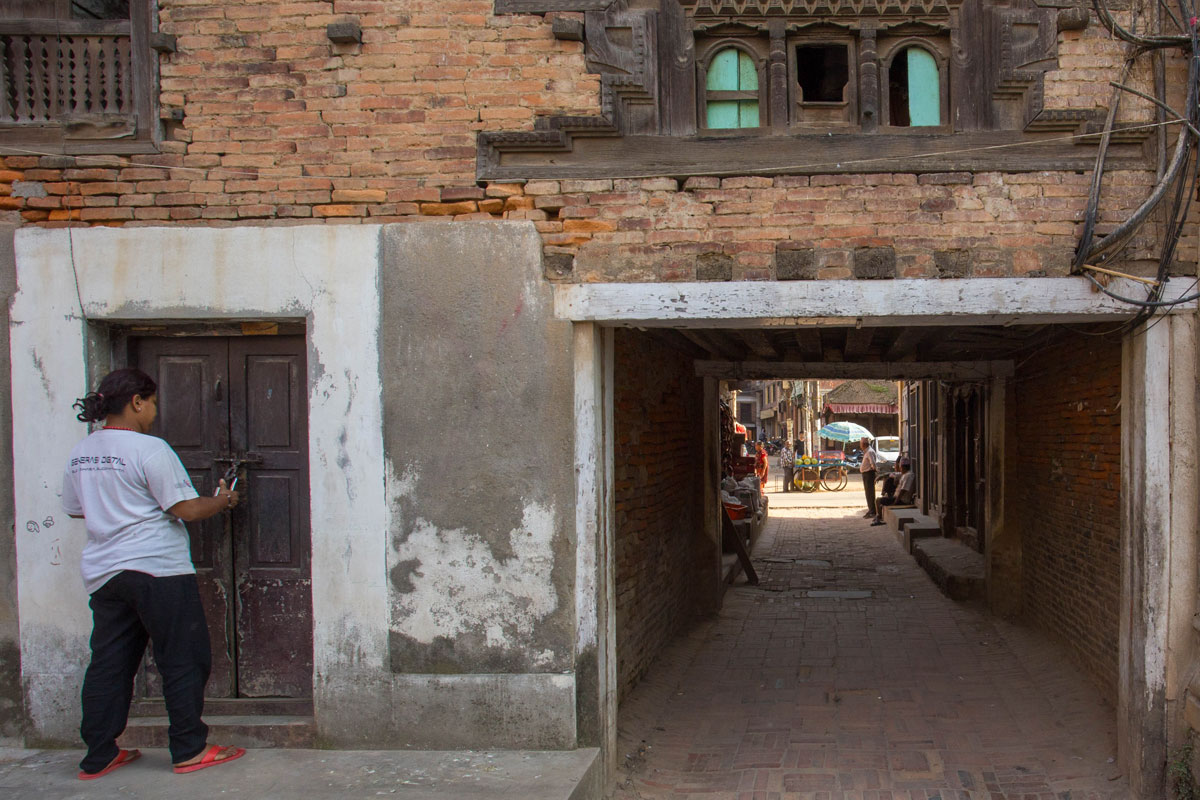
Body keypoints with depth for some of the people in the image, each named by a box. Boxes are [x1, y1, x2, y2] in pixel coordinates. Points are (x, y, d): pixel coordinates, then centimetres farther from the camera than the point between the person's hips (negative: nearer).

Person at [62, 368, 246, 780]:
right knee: (183, 660, 3)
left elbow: (75, 509, 21)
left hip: (103, 572, 8)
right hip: (157, 569, -7)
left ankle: (98, 755, 18)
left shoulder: (80, 453, 9)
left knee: (108, 664, 13)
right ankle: (189, 750, 8)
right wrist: (223, 500, 4)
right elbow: (186, 510, -14)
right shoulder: (149, 449, -13)